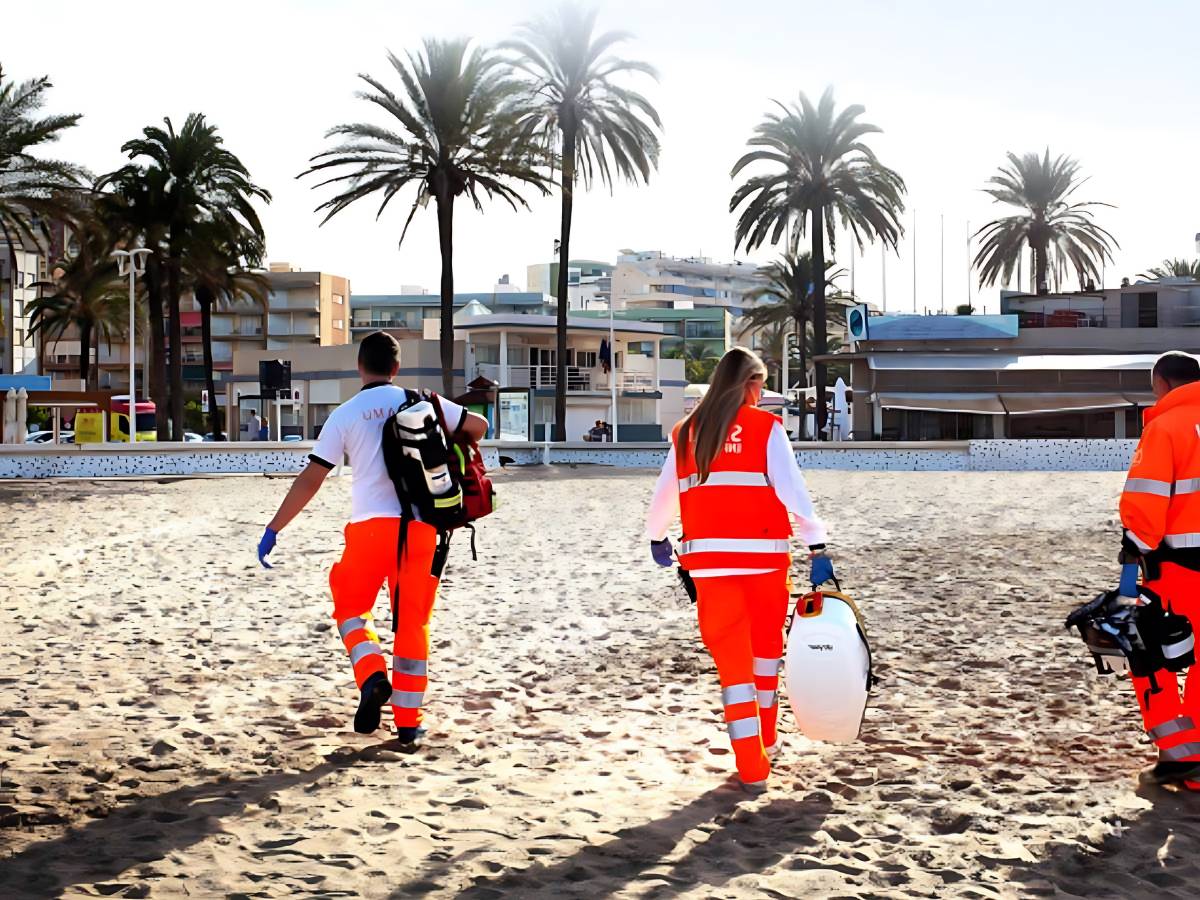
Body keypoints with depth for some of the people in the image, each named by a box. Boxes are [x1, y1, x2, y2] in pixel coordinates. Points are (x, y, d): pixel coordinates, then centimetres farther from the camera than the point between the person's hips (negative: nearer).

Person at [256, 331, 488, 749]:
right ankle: (408, 725, 11)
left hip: (370, 526, -1)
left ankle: (372, 677, -7)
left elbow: (310, 478, 2)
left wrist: (273, 530, 7)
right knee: (413, 624, 9)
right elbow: (478, 426, 18)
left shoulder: (345, 414, 4)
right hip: (420, 527, 2)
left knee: (350, 607, 19)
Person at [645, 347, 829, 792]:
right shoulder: (766, 428, -1)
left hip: (707, 558, 2)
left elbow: (664, 493, 18)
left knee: (731, 656, 5)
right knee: (766, 644, 20)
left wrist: (657, 537, 35)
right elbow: (792, 488, -10)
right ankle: (765, 739, 32)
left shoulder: (686, 432, 10)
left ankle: (752, 767, 2)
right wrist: (817, 547, -11)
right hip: (763, 554, -2)